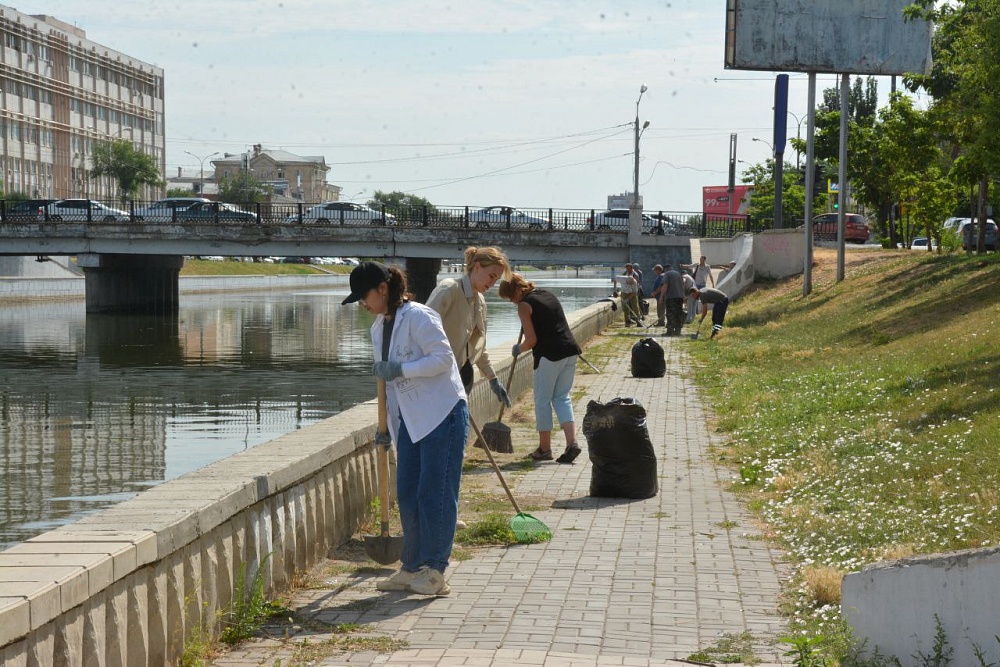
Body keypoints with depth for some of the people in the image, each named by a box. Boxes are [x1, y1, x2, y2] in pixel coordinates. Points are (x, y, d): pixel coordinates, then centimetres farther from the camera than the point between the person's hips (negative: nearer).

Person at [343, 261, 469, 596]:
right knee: (407, 494, 8)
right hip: (410, 418, 9)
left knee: (435, 493, -6)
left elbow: (442, 358, -18)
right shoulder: (378, 327, 14)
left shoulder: (417, 317, -13)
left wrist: (401, 369, -22)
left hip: (442, 414, -9)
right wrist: (387, 427, 19)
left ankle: (434, 570, 0)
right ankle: (413, 568, 15)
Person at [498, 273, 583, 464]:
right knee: (562, 398, 12)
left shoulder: (524, 305, -6)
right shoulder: (549, 295, 17)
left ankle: (545, 449, 12)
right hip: (570, 351, 7)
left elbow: (531, 340, -10)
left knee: (543, 400, 6)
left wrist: (518, 349, 9)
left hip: (549, 355, -7)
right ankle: (572, 442, -4)